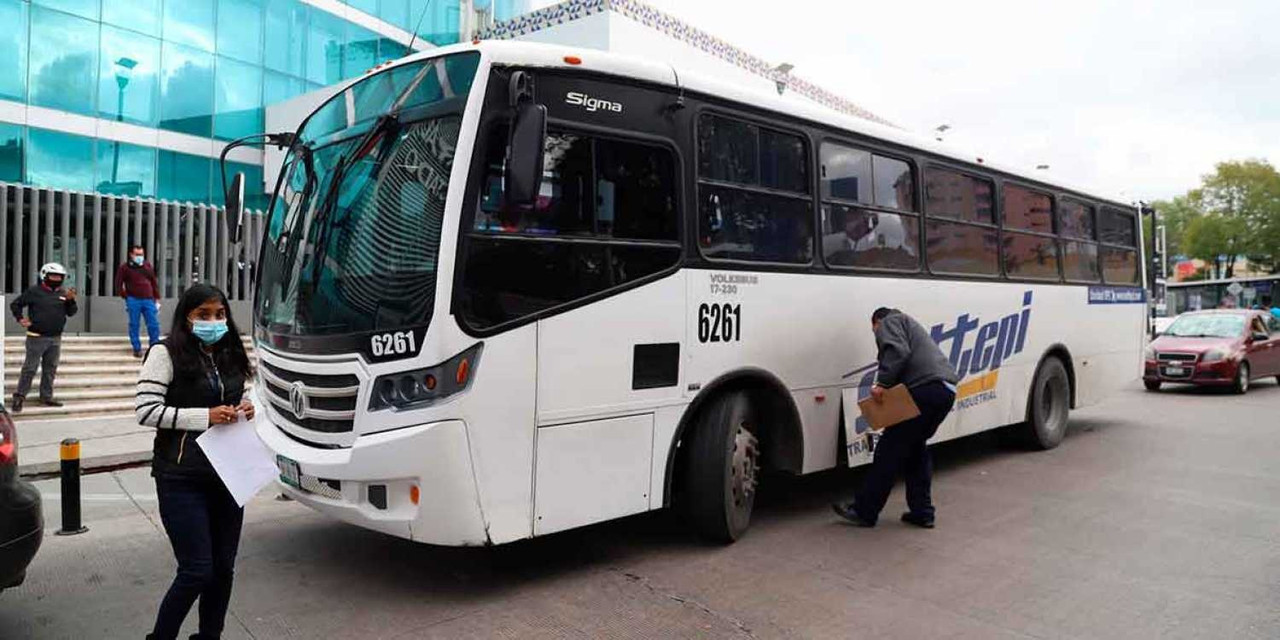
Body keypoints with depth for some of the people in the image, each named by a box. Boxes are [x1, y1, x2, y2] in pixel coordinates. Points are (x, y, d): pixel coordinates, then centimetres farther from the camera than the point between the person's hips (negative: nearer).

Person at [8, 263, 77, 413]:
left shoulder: (63, 294, 9)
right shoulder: (34, 291, -4)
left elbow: (71, 313, 7)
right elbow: (15, 304, 4)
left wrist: (71, 300, -9)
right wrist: (20, 319, -7)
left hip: (55, 339, 5)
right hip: (37, 337, -5)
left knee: (50, 369, 10)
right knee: (30, 368, -4)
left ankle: (46, 397, 19)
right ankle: (19, 396, 5)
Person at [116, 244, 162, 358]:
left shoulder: (148, 266, 14)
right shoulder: (125, 268, 4)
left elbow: (154, 283, 16)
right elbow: (118, 284, 4)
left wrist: (157, 299, 12)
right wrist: (126, 297, -2)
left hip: (148, 300, 3)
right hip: (133, 300, -3)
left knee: (154, 325, 0)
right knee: (134, 325, 2)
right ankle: (137, 349, 11)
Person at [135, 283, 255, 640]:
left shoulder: (230, 356, 13)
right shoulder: (166, 354, -6)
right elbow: (145, 411, -12)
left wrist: (243, 412, 2)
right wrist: (206, 416, -19)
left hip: (227, 473, 6)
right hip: (183, 479, -6)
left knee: (223, 569, 10)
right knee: (197, 571, -4)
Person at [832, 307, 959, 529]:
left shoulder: (889, 322, 8)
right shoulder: (909, 323, 36)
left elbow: (898, 352, -13)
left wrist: (882, 383, -17)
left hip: (926, 389, -9)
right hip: (947, 390, 9)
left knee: (891, 448, -6)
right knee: (916, 448, 19)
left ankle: (864, 511, -2)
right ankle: (922, 513, 20)